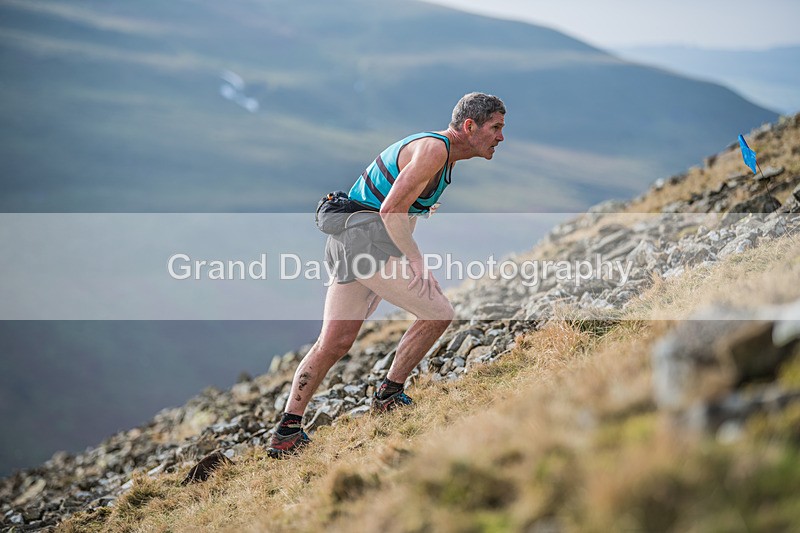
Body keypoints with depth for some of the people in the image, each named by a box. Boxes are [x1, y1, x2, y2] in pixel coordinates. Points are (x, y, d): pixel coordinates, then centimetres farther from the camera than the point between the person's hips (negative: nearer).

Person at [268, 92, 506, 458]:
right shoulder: (434, 149, -12)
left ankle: (287, 430, 8)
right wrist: (417, 263, -17)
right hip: (369, 239, -10)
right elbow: (391, 211, -20)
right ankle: (388, 395, 6)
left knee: (333, 343, 8)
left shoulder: (438, 151, 20)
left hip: (345, 241, 10)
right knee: (437, 313, -4)